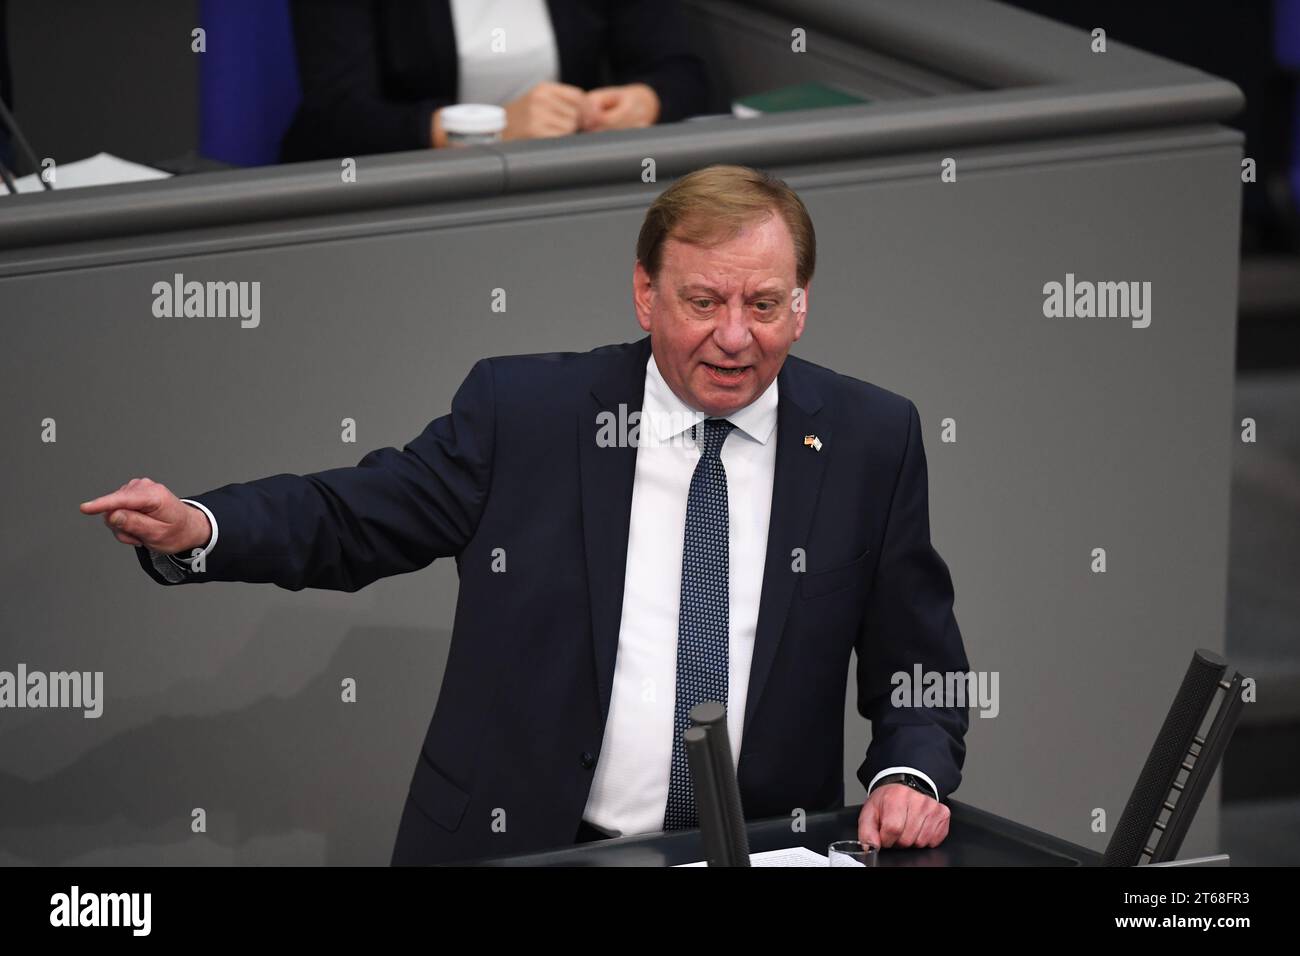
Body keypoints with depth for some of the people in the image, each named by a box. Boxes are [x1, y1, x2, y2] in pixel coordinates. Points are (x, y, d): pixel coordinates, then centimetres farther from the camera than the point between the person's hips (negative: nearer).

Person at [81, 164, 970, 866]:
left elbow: (921, 667, 11)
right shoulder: (522, 409, 2)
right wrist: (195, 529, -10)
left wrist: (911, 776, -9)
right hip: (523, 847, -2)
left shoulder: (872, 438, 5)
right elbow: (355, 518, 7)